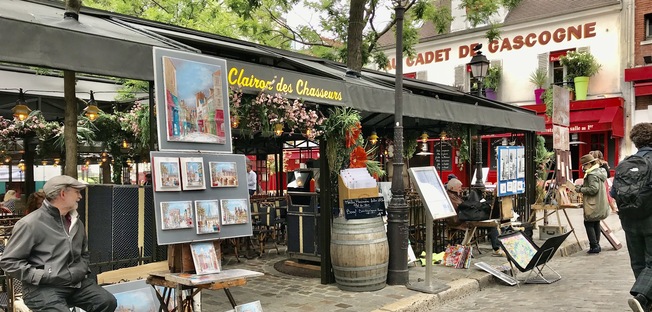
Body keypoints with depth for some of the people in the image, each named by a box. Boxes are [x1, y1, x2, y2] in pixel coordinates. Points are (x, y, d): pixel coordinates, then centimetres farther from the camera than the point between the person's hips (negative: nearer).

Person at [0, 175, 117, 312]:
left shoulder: (76, 222, 14)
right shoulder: (30, 224, -10)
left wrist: (82, 269, 11)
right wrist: (41, 276, -15)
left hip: (77, 283, 6)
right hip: (43, 288, -6)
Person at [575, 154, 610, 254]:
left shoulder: (592, 174, -18)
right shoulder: (599, 171, 14)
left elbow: (593, 189, -24)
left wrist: (580, 189, -12)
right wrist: (582, 186, 12)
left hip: (593, 205, -10)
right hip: (599, 204, 10)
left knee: (588, 223, -5)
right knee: (596, 224, 15)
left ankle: (594, 245, -6)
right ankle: (596, 245, 21)